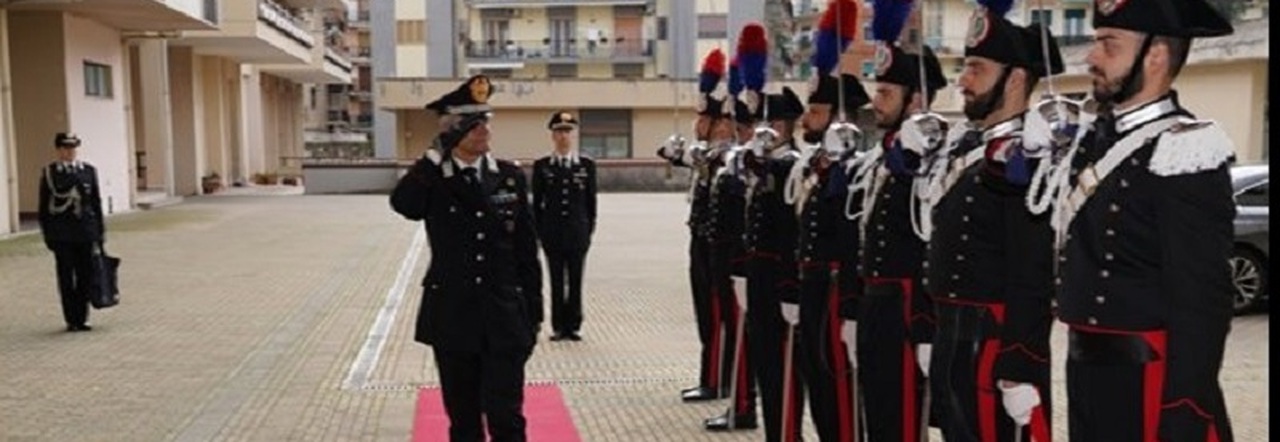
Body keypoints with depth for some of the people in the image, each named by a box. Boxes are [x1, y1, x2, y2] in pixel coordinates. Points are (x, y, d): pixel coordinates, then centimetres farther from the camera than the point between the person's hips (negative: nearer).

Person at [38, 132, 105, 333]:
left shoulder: (88, 171, 6)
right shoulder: (49, 172, 1)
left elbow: (96, 202, 8)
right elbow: (44, 205, 2)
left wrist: (100, 232, 6)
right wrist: (47, 234, -2)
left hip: (85, 231, 2)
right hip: (61, 234, -2)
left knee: (86, 276, 4)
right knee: (66, 277, 4)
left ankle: (81, 318, 14)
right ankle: (71, 320, 11)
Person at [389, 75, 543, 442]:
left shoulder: (510, 176, 2)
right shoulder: (432, 179, -2)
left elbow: (527, 251, 4)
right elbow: (402, 205, -27)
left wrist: (533, 314, 3)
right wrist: (441, 154, -24)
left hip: (504, 319, 0)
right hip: (452, 319, 0)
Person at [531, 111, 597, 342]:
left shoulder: (587, 165, 5)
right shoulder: (541, 166, 4)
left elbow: (591, 201, 7)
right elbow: (537, 203, 5)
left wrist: (589, 230, 2)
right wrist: (539, 232, 0)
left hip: (578, 233, 0)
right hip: (552, 233, 0)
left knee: (575, 281, 3)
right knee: (556, 282, 4)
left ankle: (573, 325, 11)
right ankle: (559, 327, 11)